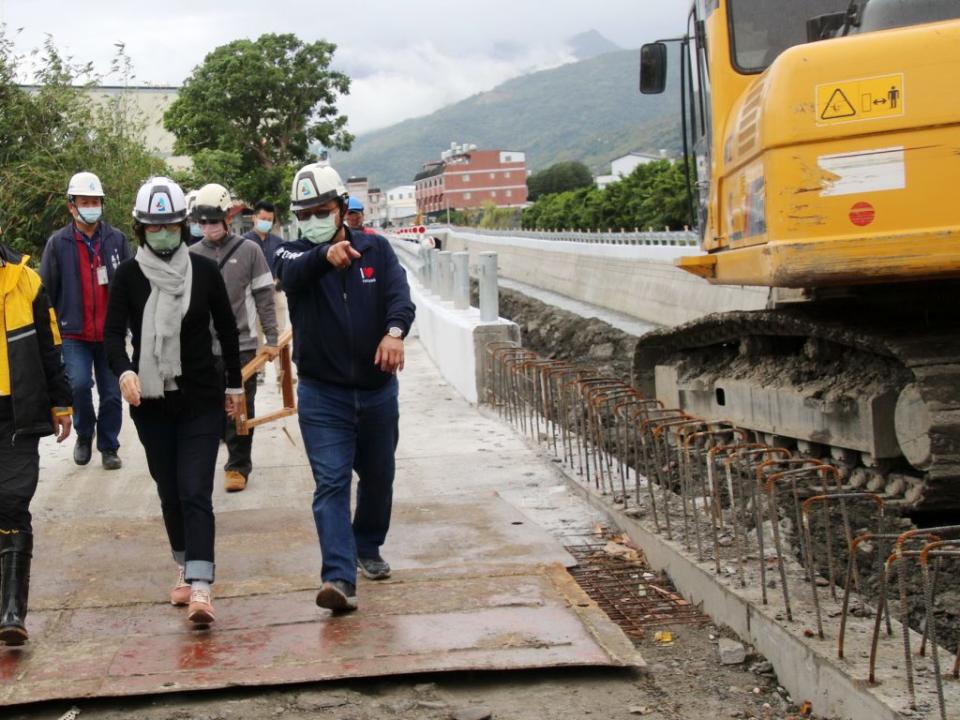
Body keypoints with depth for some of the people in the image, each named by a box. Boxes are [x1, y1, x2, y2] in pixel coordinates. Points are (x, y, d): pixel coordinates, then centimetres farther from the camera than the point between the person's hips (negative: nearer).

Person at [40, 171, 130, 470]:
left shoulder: (117, 239, 3)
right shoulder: (58, 243, -1)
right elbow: (46, 292, 2)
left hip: (111, 334, 2)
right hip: (73, 334, -2)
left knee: (112, 393, 6)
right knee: (79, 383, -17)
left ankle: (109, 447, 23)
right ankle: (84, 435, 9)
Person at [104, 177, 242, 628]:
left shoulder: (204, 271, -2)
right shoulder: (129, 275, -2)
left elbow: (227, 329, 8)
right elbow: (113, 332, -7)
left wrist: (234, 384, 13)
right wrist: (124, 371, -26)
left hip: (201, 400, -2)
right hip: (150, 401, 2)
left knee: (195, 492, -11)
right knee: (169, 490, 12)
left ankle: (200, 587, -17)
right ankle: (186, 569, 30)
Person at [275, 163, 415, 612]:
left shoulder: (375, 249, 1)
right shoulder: (294, 254, -2)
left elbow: (399, 294, -15)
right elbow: (293, 273, -28)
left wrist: (395, 331, -38)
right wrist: (326, 255, -50)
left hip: (377, 390, 3)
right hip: (322, 394, -3)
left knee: (378, 477, 18)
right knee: (330, 483, -13)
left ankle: (368, 548, 41)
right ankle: (339, 578, -19)